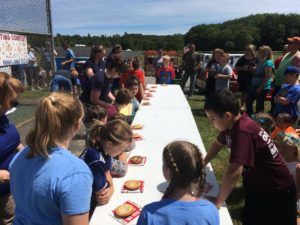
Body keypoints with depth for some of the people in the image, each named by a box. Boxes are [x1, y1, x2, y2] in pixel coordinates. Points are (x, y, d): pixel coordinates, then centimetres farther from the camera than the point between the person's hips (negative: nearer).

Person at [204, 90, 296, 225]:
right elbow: (218, 143, 11)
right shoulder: (232, 123, -8)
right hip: (255, 186, 8)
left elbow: (234, 172, -42)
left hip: (275, 190, -7)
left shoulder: (243, 132, -36)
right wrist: (202, 164, 5)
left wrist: (217, 202, -33)